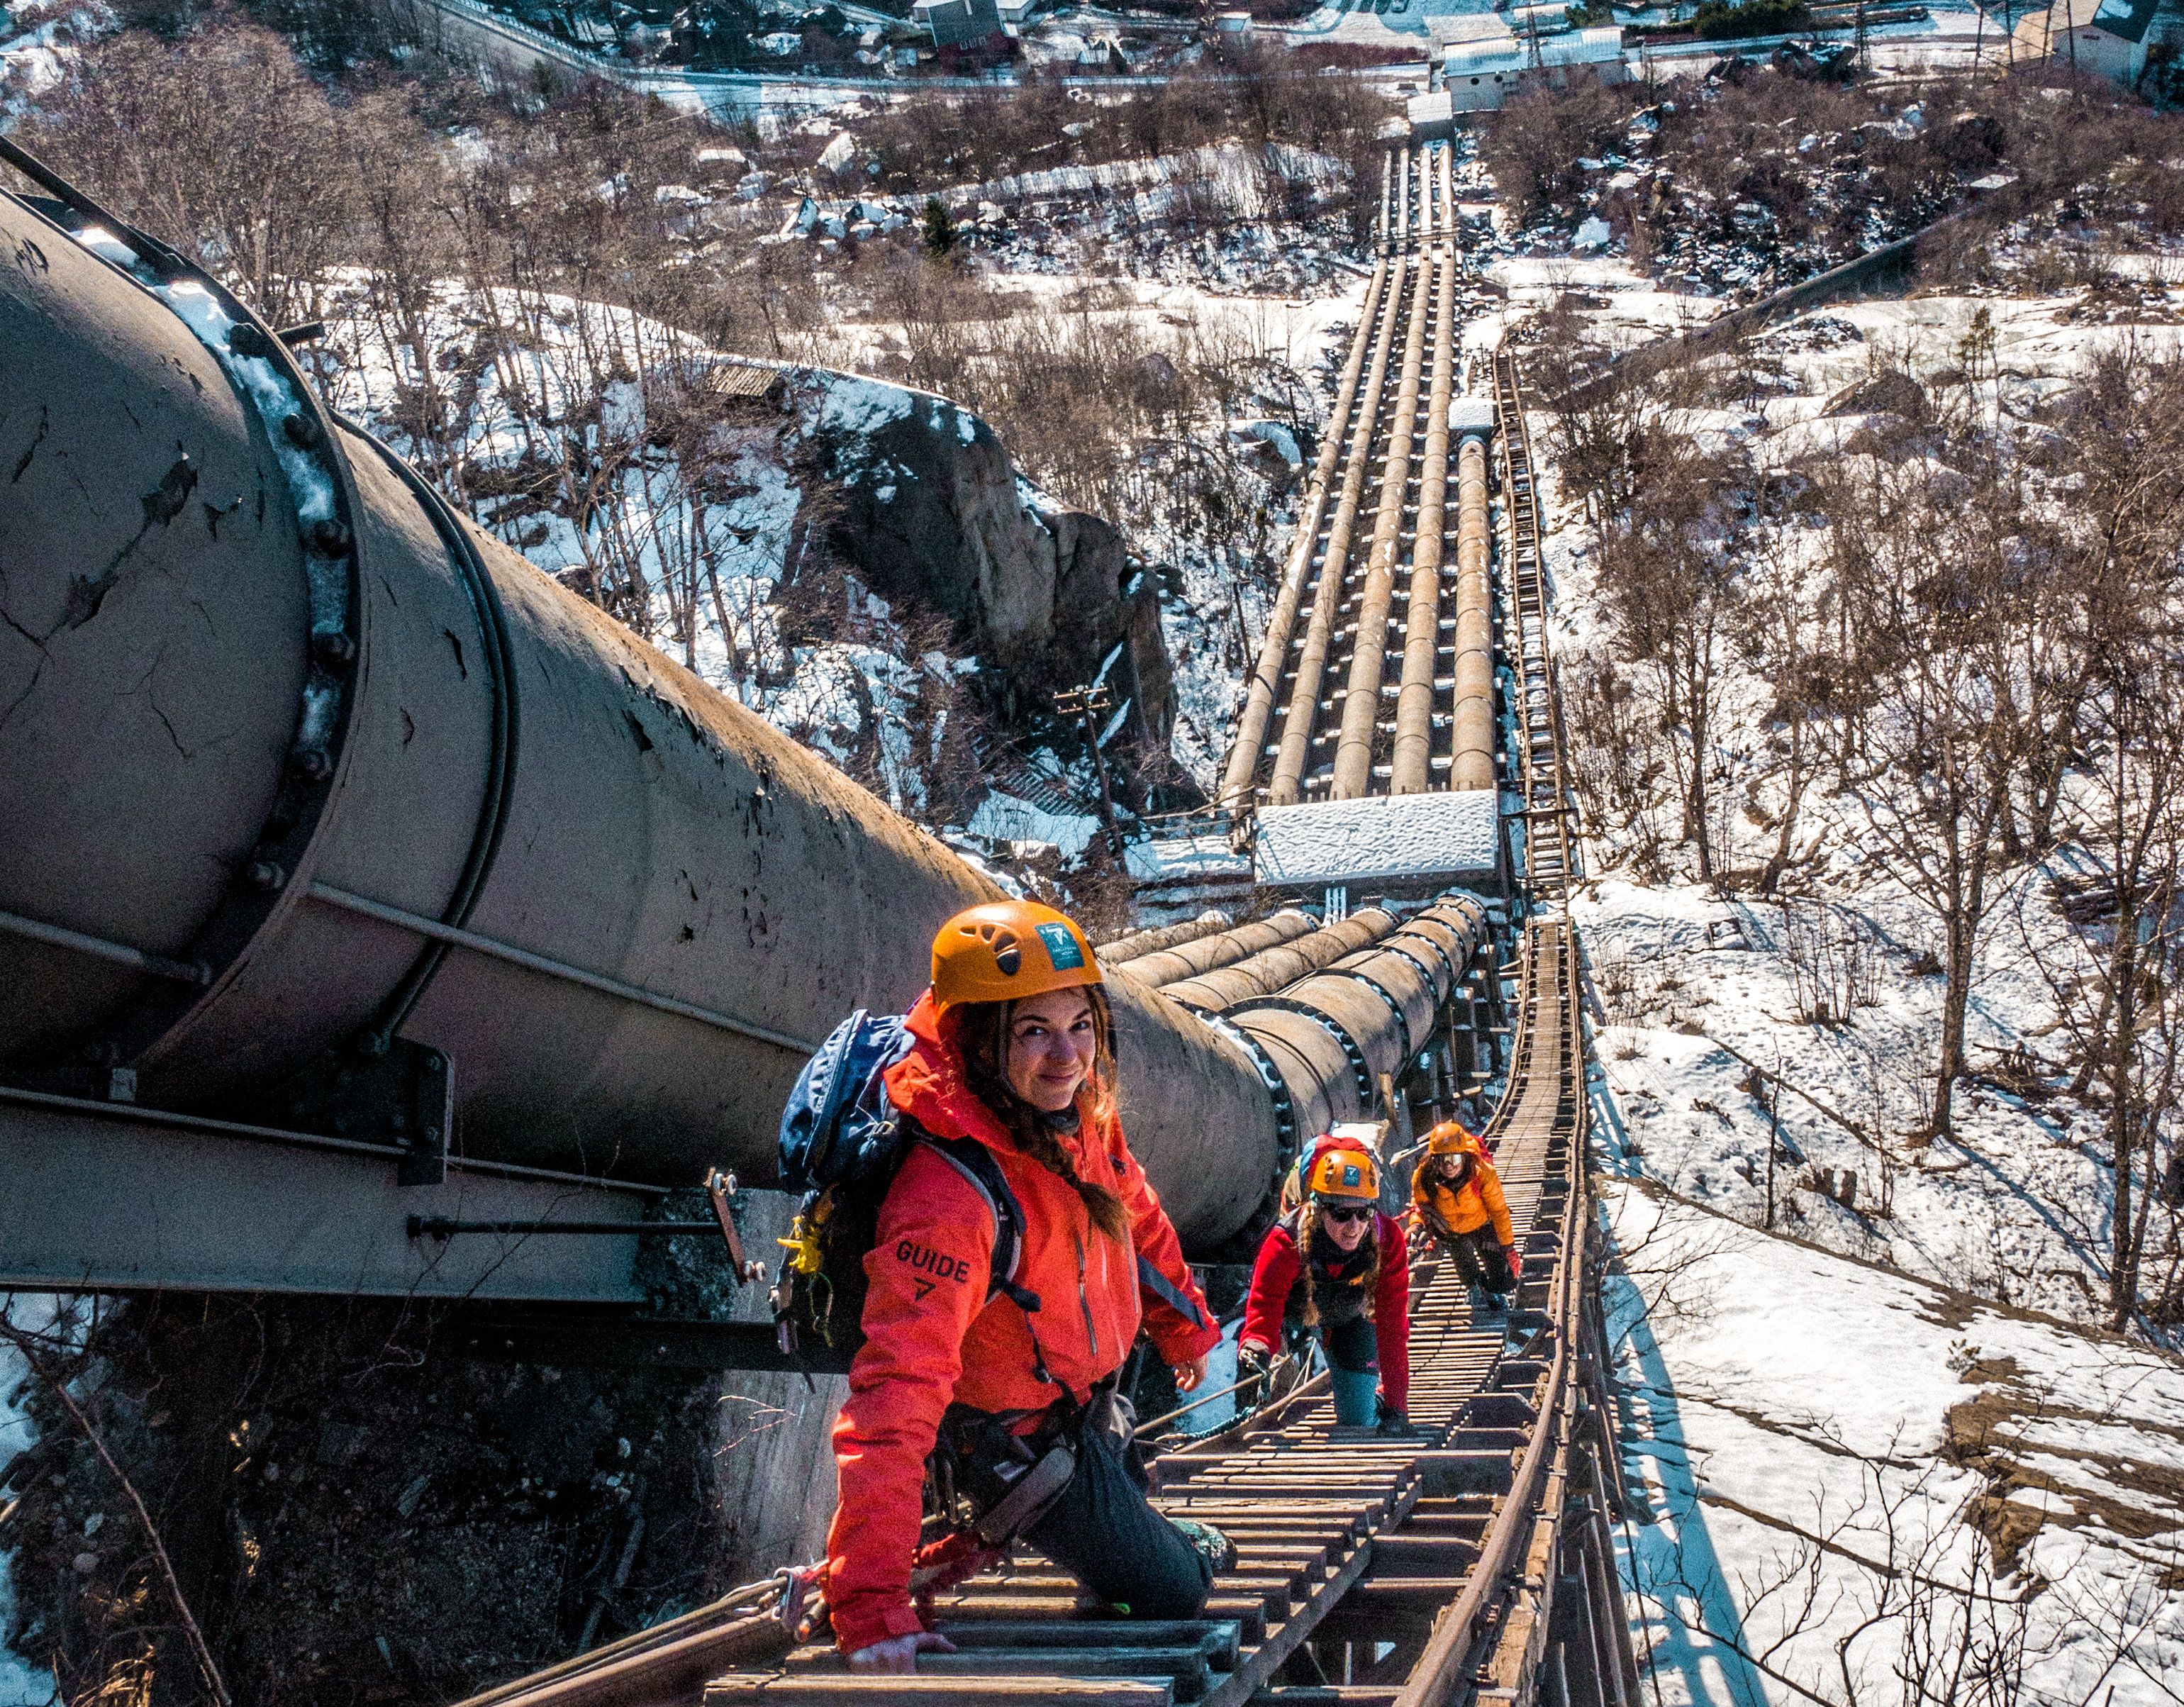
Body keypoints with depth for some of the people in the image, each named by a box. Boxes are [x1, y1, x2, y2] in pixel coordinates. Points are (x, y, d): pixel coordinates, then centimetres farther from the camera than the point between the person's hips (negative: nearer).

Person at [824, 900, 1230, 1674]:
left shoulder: (1076, 1112, -18)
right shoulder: (949, 1201, -42)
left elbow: (1134, 1211, 5)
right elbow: (892, 1403, -46)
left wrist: (1184, 1325, 20)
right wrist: (874, 1609, -50)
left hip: (1083, 1399, 7)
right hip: (1022, 1443, -7)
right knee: (1170, 1592, 12)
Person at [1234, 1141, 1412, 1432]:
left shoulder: (1387, 1240, -34)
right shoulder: (1286, 1242, -39)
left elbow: (1392, 1326, -29)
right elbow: (1264, 1307, -39)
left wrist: (1395, 1405, -30)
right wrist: (1255, 1345, -64)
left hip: (1349, 1318, 1)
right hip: (1293, 1311, 0)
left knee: (1360, 1421, -2)